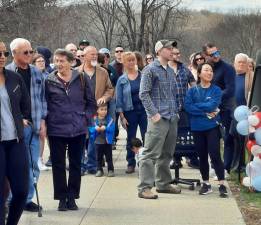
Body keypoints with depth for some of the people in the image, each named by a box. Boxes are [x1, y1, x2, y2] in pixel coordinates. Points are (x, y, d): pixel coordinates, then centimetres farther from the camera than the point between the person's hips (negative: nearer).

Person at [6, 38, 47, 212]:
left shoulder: (36, 72, 9)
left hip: (34, 126, 4)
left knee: (33, 165, 8)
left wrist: (42, 121, 5)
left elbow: (42, 97, 12)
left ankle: (28, 198, 19)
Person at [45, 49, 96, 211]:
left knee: (76, 164, 8)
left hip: (78, 129, 1)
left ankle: (72, 197, 19)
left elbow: (91, 102, 8)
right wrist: (48, 122, -5)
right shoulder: (49, 81, -2)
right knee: (58, 165, 4)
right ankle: (62, 198, 14)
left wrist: (85, 117, -3)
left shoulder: (81, 79, 0)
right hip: (56, 129, -1)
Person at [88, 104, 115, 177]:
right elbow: (90, 129, -3)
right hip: (98, 142, 2)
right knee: (99, 157, 11)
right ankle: (99, 170, 20)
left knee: (109, 157, 6)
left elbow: (112, 128, -14)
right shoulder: (94, 119, -2)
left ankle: (111, 170, 14)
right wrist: (95, 128, -21)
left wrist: (105, 128, -25)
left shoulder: (110, 119, -6)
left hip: (107, 142, -2)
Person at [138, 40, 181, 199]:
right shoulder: (151, 70, -6)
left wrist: (176, 112, 15)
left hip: (172, 119, 8)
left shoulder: (171, 71, 18)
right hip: (158, 119, -8)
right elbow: (144, 94, -10)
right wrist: (154, 113, -16)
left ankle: (163, 183, 25)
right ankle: (145, 188, -9)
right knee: (151, 153, -9)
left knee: (167, 154, 15)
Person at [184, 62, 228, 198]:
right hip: (197, 128, 2)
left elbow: (212, 105, -14)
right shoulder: (192, 91, 4)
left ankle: (222, 185, -3)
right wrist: (205, 113, -15)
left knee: (215, 155, -8)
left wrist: (197, 106, -7)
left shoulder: (216, 90, 1)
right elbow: (188, 107, -9)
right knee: (202, 156, 9)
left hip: (212, 127, -2)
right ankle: (206, 184, 19)